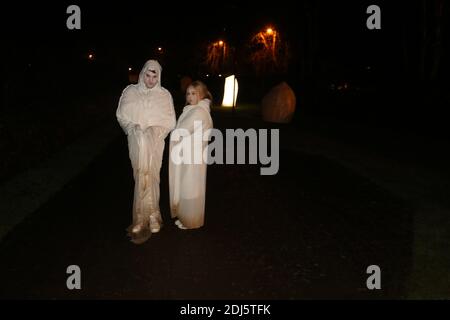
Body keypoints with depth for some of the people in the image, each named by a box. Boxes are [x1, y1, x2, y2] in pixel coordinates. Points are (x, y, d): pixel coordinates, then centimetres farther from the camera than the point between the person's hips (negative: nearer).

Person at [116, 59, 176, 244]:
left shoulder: (164, 95, 3)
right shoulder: (130, 92, 5)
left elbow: (170, 122, 5)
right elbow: (122, 115, 7)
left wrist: (155, 130, -10)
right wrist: (132, 128, -9)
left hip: (154, 143, -1)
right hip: (136, 142, 1)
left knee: (147, 178, -5)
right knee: (144, 178, -2)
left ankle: (142, 221, 5)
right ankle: (151, 217, 10)